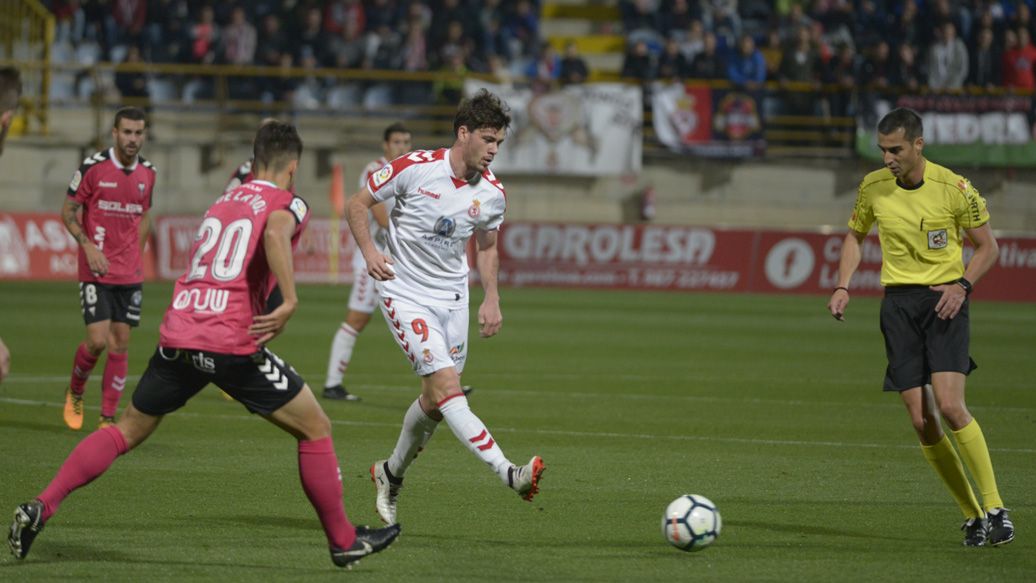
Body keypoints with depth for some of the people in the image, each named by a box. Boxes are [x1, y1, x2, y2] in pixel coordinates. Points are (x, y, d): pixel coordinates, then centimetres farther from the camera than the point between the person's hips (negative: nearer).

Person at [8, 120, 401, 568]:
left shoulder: (222, 201, 23)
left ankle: (40, 507, 4)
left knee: (127, 430, 18)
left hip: (178, 331, 6)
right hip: (233, 342, -6)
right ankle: (343, 541, 14)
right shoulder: (288, 204, 3)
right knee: (316, 430, 10)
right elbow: (275, 233, -21)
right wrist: (290, 301, -26)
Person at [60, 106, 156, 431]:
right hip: (96, 271, -4)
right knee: (98, 340, -12)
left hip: (131, 275, 4)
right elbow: (68, 212, -1)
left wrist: (136, 254, 9)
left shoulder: (147, 173, 6)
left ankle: (108, 418, 8)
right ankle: (75, 392, 17)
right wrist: (87, 245, -15)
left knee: (120, 344, 2)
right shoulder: (93, 167, -8)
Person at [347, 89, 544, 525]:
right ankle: (508, 473, -31)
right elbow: (357, 204, -5)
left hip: (453, 298, 6)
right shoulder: (414, 167, -16)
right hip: (405, 295, -6)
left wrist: (491, 299, 6)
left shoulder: (492, 193, -2)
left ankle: (391, 474, 33)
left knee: (435, 401, 8)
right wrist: (369, 251, -20)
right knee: (447, 386, -20)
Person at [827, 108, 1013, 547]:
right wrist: (842, 287, 5)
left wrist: (962, 285, -13)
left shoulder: (954, 189, -8)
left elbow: (988, 246, 3)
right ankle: (972, 516, 8)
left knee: (949, 405, -21)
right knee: (921, 421, -3)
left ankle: (995, 509, -12)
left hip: (944, 300, -4)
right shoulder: (873, 187, 2)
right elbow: (855, 235, 20)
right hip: (898, 302, 4)